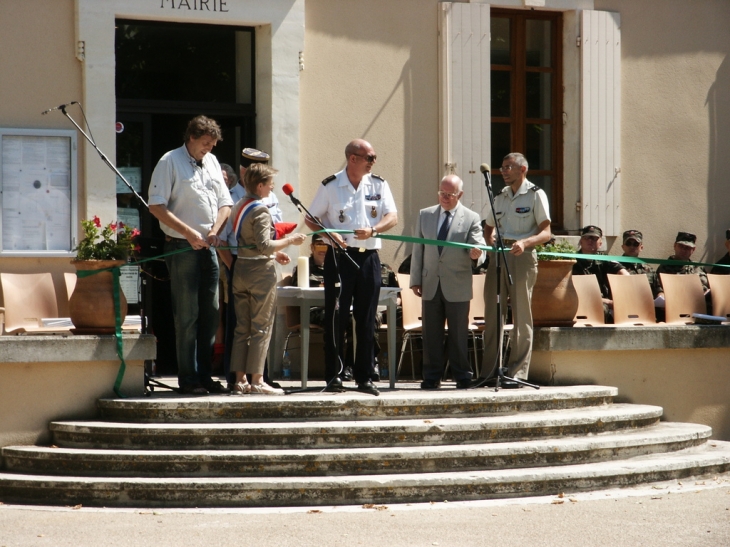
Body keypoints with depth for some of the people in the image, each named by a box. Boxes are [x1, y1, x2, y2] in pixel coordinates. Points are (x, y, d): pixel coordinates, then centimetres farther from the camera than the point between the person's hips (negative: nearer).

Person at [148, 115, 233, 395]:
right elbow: (156, 206, -12)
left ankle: (204, 375, 14)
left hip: (208, 246, 7)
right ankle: (188, 379, 0)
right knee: (187, 314, -4)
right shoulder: (170, 162, -6)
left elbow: (225, 202, 17)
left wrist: (215, 230, -2)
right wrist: (188, 232, -17)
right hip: (181, 247, -7)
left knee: (210, 312, 7)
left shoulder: (211, 162, 15)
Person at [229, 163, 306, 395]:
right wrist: (290, 240, -9)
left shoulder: (238, 207, 12)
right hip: (261, 271, -8)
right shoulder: (260, 210, -14)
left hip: (241, 269, 8)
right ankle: (257, 380, -3)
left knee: (241, 328, 9)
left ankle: (240, 380, 9)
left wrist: (275, 253, 18)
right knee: (261, 328, -2)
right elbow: (264, 245, -21)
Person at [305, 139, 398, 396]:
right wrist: (330, 233, -14)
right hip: (339, 257, -3)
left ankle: (365, 377, 9)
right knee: (336, 318, -3)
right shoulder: (330, 186, 0)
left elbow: (392, 217, 0)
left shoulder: (379, 185, 8)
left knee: (367, 320, 4)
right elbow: (311, 219, 5)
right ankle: (333, 375, 3)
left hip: (369, 257, 3)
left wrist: (373, 230, -19)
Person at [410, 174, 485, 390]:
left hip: (457, 286, -3)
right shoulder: (425, 215, 11)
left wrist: (476, 254, -29)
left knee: (459, 334, 2)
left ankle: (462, 377, 9)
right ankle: (432, 377, 10)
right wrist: (415, 279, 6)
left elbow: (478, 248, -4)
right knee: (431, 333, 4)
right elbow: (418, 249, 11)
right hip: (430, 285, 3)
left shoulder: (471, 218, 1)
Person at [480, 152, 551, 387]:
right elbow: (488, 227, 28)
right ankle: (489, 371, 10)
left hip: (522, 256, -6)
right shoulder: (500, 196, 17)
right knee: (492, 314, 5)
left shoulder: (535, 195, 0)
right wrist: (490, 242, 6)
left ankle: (517, 372, -1)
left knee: (521, 316, -3)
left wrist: (525, 242, -23)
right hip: (498, 255, 6)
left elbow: (545, 233, -6)